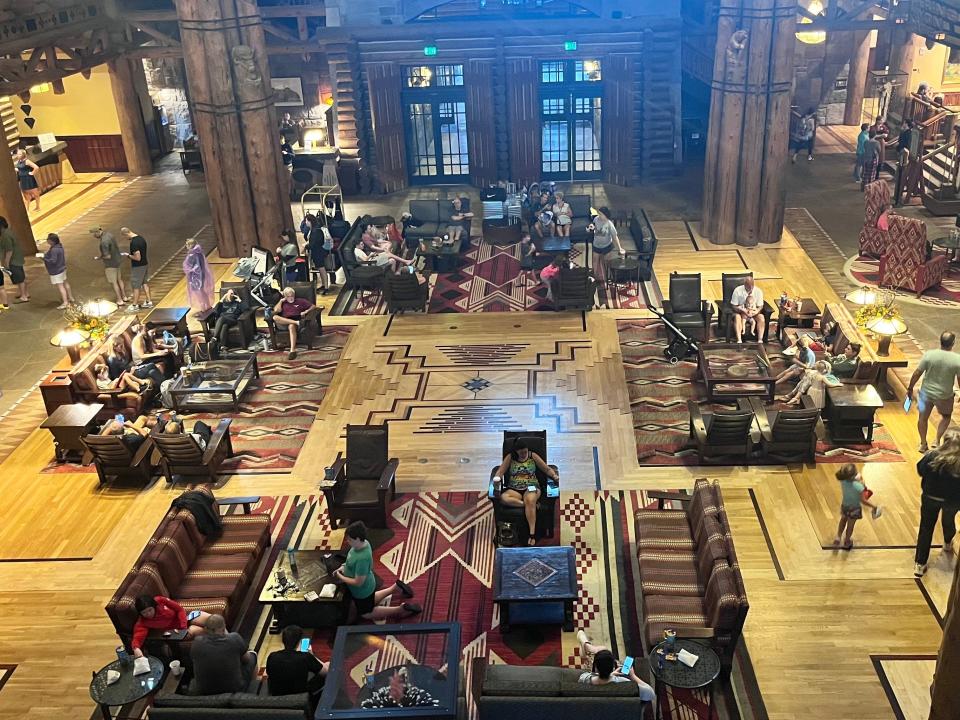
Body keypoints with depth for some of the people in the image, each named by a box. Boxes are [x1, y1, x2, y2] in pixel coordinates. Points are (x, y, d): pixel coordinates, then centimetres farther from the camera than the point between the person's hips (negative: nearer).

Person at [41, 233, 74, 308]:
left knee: (60, 286, -5)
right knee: (65, 283, 21)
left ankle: (65, 302, -5)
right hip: (62, 268, 10)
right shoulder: (59, 246, 3)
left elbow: (53, 261, -29)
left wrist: (43, 256, -21)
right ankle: (71, 298, 33)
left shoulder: (54, 250, -27)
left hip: (56, 271, -10)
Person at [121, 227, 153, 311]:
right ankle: (149, 301, 27)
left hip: (137, 267, -9)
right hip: (144, 264, 9)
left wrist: (129, 255, -12)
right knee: (144, 283, 20)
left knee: (136, 286, 2)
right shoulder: (141, 238, 3)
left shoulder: (134, 243, -25)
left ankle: (135, 305, 12)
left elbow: (138, 258, -26)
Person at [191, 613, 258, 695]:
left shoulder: (197, 643, -16)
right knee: (252, 654, 21)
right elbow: (246, 658, 1)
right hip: (235, 691, -2)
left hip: (204, 693, 2)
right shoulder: (234, 639, -20)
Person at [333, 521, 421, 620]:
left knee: (366, 614, 19)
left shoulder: (362, 558, -41)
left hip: (362, 590, -8)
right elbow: (354, 562, 7)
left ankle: (400, 609, 13)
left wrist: (340, 577, -20)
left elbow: (358, 582, -32)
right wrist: (344, 567, -6)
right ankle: (395, 587, 32)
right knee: (370, 602, 37)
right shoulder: (364, 543, -15)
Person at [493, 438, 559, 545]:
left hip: (531, 487, -1)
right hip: (514, 489, 1)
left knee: (530, 500, -38)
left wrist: (554, 475, -12)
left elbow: (547, 469, 9)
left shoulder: (533, 456, 7)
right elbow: (500, 471, 5)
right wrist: (497, 478, -18)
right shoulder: (510, 457, 7)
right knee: (503, 498, -34)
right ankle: (533, 504, -29)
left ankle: (532, 534, -40)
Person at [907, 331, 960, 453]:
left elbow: (917, 374, -11)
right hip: (945, 395, 0)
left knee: (923, 417, 19)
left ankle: (923, 444, 29)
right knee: (946, 416, 27)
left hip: (926, 392, 0)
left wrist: (910, 388, 4)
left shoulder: (929, 354, -18)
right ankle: (937, 441, 22)